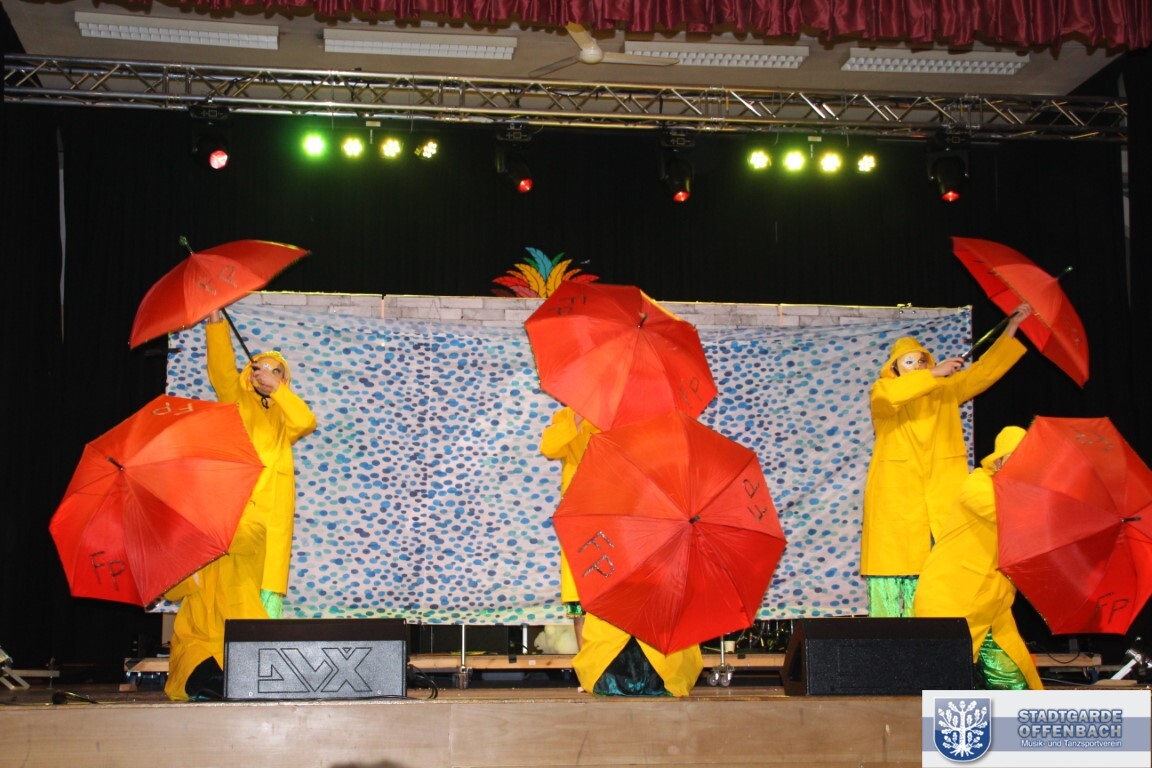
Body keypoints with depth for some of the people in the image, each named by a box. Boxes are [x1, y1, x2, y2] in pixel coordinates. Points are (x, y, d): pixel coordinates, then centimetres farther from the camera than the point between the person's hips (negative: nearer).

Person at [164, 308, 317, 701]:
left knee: (262, 595, -4)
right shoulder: (236, 402, 15)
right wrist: (216, 322, -11)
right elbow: (222, 369, -2)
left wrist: (276, 388, 1)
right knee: (222, 584, -14)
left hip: (270, 518, 4)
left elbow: (306, 421, 3)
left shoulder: (283, 417, 24)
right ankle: (204, 669, -16)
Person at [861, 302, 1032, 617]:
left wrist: (1011, 329, 5)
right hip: (896, 499, -3)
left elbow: (986, 370, 11)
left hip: (943, 499, 3)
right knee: (897, 564, -8)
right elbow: (893, 395, -18)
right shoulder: (883, 391, 6)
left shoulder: (947, 391, 16)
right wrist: (934, 374, -17)